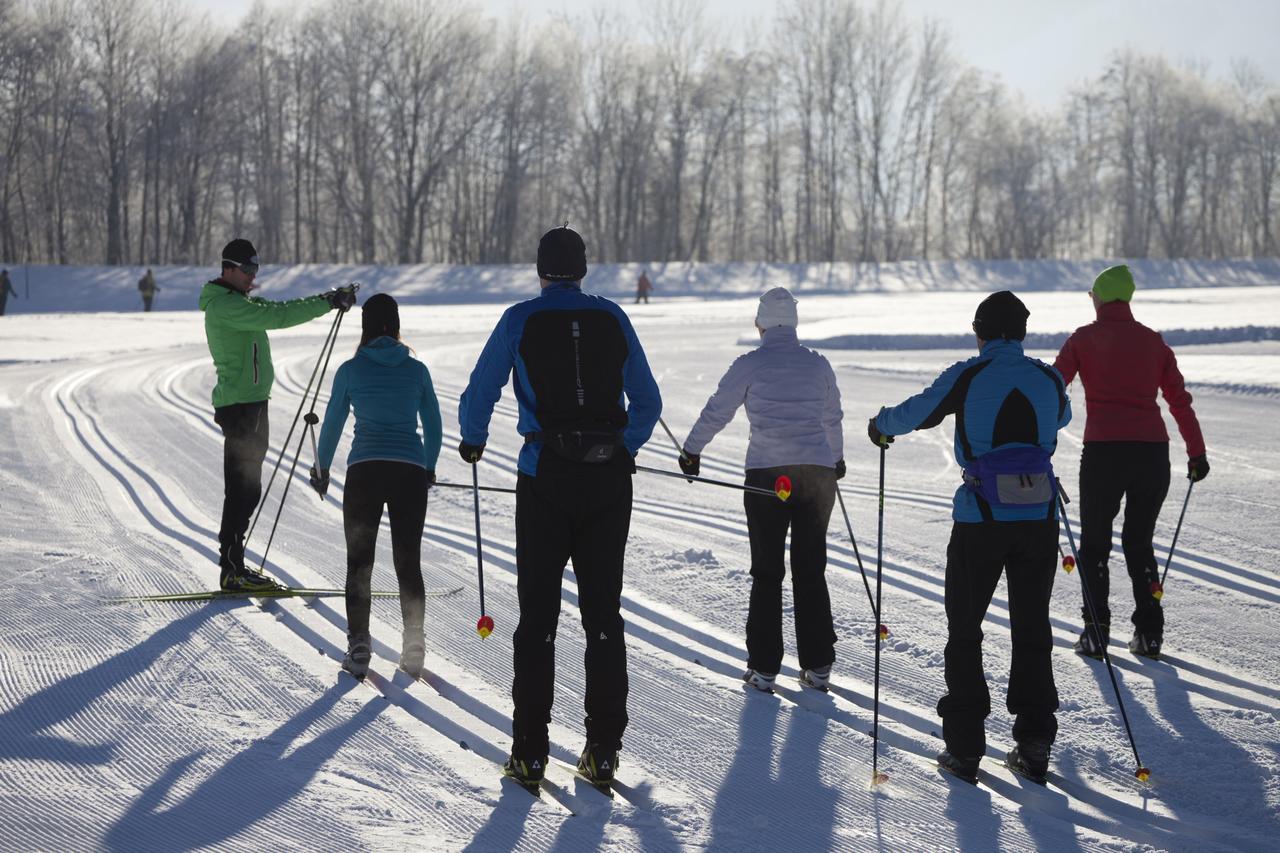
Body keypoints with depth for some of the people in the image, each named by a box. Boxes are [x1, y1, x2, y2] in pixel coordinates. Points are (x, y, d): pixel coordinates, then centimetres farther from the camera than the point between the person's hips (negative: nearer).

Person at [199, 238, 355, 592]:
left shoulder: (240, 302, 19)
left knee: (247, 488, 12)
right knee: (242, 489, -9)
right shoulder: (224, 305, -14)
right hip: (239, 406, -11)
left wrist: (328, 299, 4)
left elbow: (277, 310, 16)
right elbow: (277, 317, -23)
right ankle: (231, 570, -8)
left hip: (252, 402, 11)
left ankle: (234, 564, 17)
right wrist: (328, 304, -20)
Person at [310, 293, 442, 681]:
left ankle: (359, 647, -2)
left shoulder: (351, 370, 3)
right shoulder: (417, 369, 7)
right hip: (410, 472, 1)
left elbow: (332, 424, 10)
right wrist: (429, 468, 28)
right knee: (408, 562, 9)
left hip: (364, 470, -1)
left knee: (359, 562, 6)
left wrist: (321, 469, 25)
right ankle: (413, 646, 4)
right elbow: (433, 425, 12)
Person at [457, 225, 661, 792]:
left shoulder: (520, 320, -1)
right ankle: (603, 750, 7)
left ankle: (530, 751, 2)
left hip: (545, 479, -2)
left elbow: (479, 395, 1)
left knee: (537, 616, 4)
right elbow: (648, 403, 11)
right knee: (603, 612, 8)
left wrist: (473, 443, 22)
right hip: (609, 479, 2)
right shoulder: (612, 319, 6)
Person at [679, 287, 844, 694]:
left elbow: (716, 411, 6)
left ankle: (764, 668, 5)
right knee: (811, 570, 11)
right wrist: (836, 459, 41)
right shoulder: (818, 364, 9)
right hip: (817, 472, 3)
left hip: (767, 473, -3)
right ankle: (818, 665, 11)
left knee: (767, 572, 5)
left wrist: (691, 450, 23)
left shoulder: (750, 364, -2)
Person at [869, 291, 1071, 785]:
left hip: (980, 521, -3)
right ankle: (1034, 744, 13)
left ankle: (965, 748, 8)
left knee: (964, 632, 10)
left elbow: (915, 414, 7)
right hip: (1039, 521, 3)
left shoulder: (968, 378, -7)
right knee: (1032, 629, 14)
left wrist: (881, 424, 30)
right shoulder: (1048, 380, 3)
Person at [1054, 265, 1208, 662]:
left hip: (1103, 451, -3)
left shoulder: (1084, 339, 4)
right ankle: (1149, 632, 9)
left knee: (1095, 543, 12)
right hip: (1153, 451, 3)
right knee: (1140, 542, 16)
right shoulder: (1154, 342, 11)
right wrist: (1196, 453, 19)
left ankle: (1096, 631, 5)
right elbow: (1180, 400, 12)